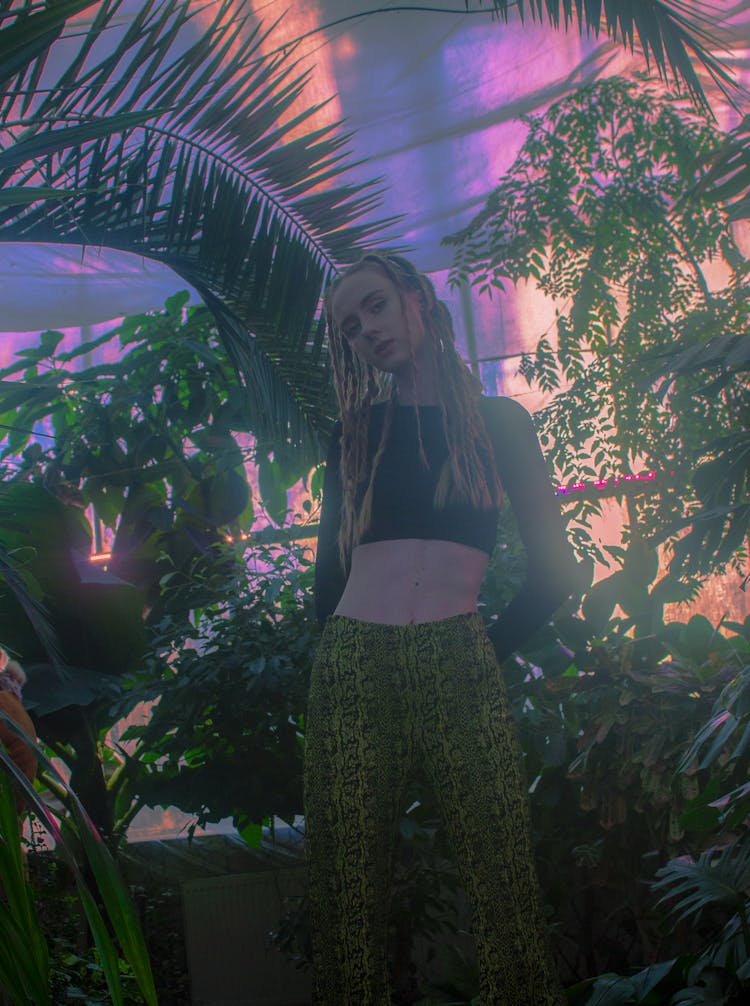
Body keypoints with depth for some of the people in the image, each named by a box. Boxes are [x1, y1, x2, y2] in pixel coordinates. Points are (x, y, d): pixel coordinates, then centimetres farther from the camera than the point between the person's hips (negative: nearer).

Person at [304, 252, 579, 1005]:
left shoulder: (496, 420, 11)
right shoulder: (355, 432, 16)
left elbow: (553, 570, 9)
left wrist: (488, 649, 6)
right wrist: (344, 648, 10)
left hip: (459, 670, -2)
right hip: (350, 671, 2)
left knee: (504, 893, -6)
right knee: (347, 901, 0)